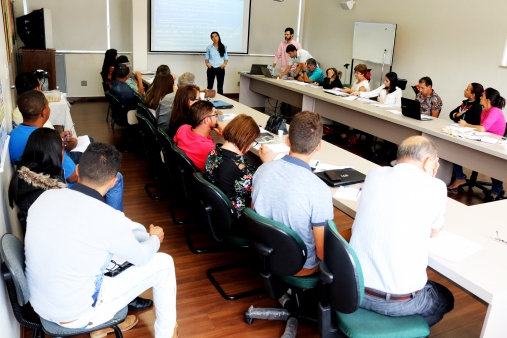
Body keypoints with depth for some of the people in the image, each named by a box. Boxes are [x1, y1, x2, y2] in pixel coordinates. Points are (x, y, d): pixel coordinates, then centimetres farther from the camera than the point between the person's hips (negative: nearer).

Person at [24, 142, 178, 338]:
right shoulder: (110, 220, -25)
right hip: (73, 316, -6)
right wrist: (155, 238, 16)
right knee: (163, 263, 4)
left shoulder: (46, 197, -8)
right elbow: (141, 257, -6)